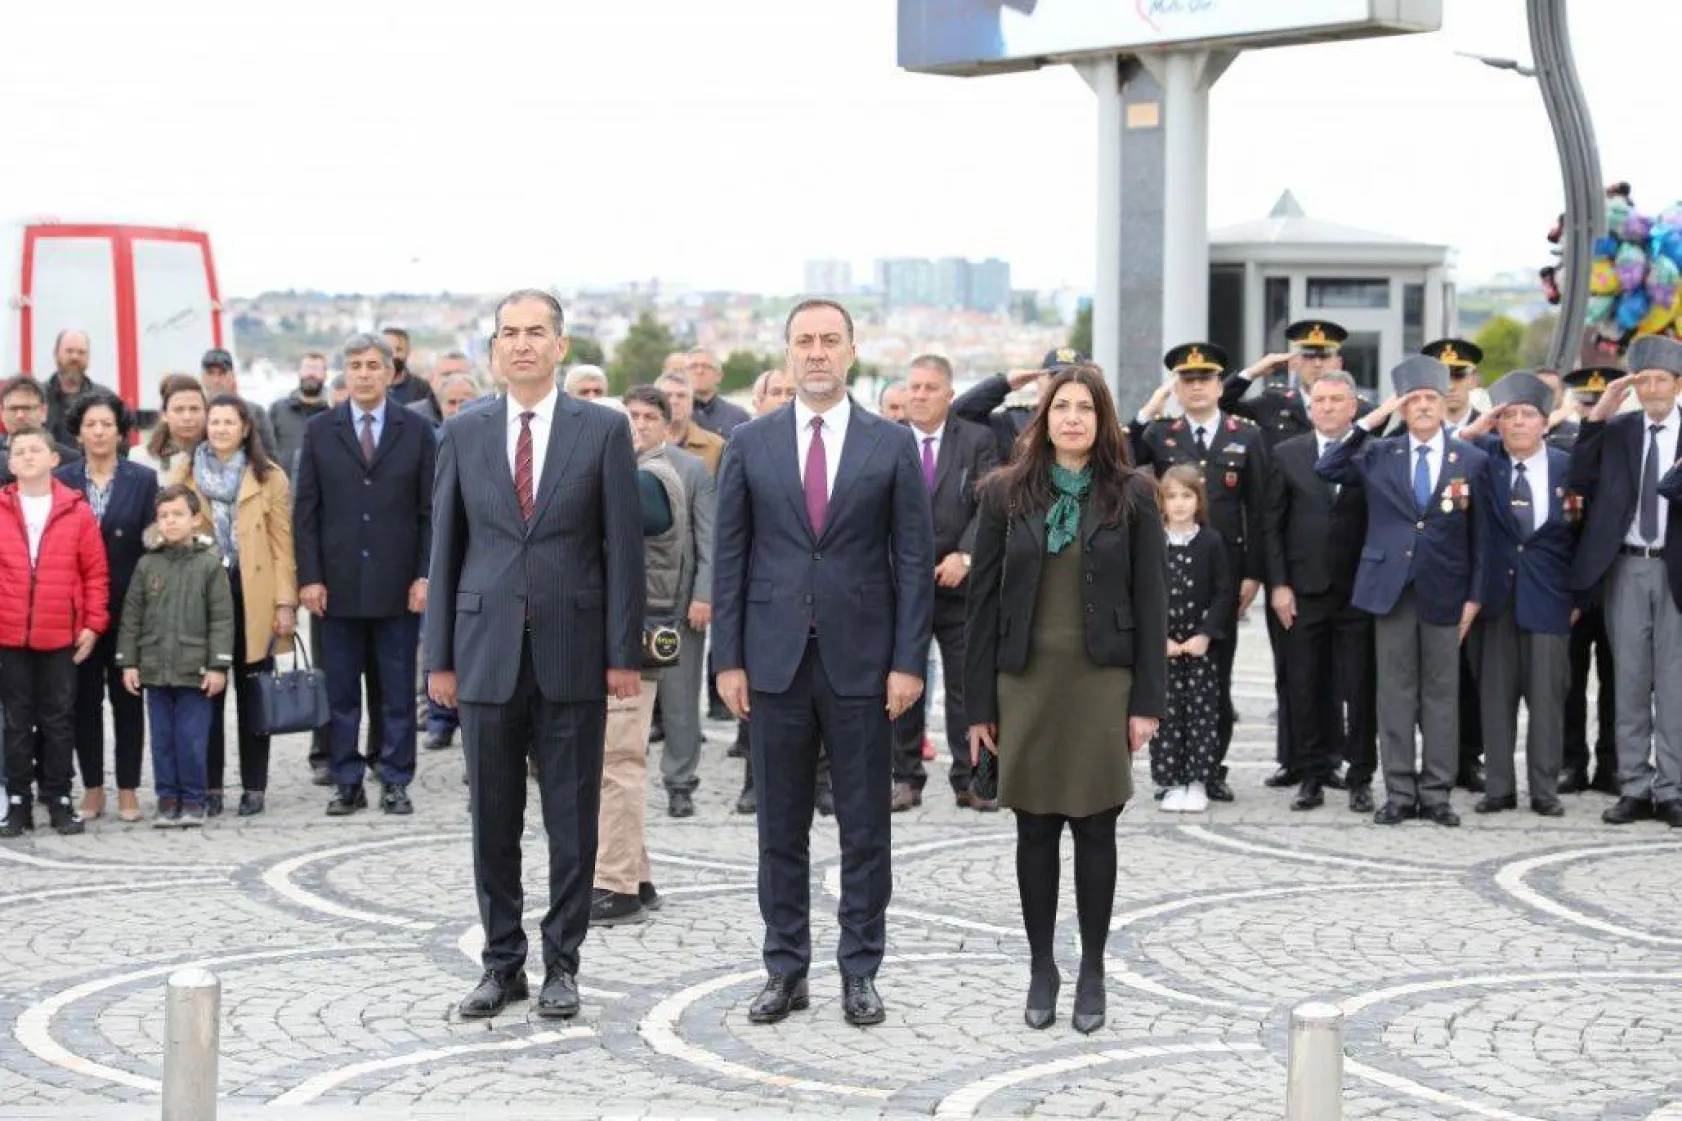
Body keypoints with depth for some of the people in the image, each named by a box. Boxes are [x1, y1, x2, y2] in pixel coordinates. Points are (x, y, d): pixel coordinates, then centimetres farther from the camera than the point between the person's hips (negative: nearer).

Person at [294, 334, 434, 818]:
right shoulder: (320, 430, 6)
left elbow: (430, 511, 3)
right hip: (338, 585, 1)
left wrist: (424, 576, -5)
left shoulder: (417, 430, 4)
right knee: (340, 691, 5)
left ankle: (395, 783, 12)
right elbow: (305, 511, 5)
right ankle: (347, 783, 12)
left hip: (398, 586, -1)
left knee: (398, 692, 4)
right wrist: (309, 577, -3)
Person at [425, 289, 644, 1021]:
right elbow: (445, 546, 7)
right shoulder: (463, 433, 7)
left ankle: (561, 965, 15)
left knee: (572, 820, 4)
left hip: (572, 652, -2)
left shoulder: (603, 430, 1)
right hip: (487, 651, 2)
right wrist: (439, 655, 4)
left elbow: (623, 545, 0)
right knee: (493, 820, 7)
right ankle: (502, 963, 18)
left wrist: (624, 652, -5)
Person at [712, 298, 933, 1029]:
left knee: (865, 828, 5)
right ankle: (785, 969, 16)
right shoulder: (750, 443, 4)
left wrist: (909, 661, -6)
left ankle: (860, 970, 14)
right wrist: (728, 657, -1)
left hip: (861, 661, -1)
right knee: (781, 827, 7)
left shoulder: (893, 445, 2)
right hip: (774, 660, 1)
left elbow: (914, 558, 0)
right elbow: (729, 555, 4)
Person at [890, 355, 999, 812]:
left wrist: (964, 556, -16)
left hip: (959, 582, 0)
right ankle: (906, 778, 13)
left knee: (967, 685, 3)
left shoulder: (976, 441, 3)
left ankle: (969, 779, 11)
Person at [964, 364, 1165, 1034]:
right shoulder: (1008, 494, 3)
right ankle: (1041, 967, 17)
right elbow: (983, 597, 3)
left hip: (1102, 683, -1)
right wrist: (979, 703, 0)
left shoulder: (1132, 496, 0)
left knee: (1095, 830, 4)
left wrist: (1148, 700, -5)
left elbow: (1151, 601, 0)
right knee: (1035, 830, 6)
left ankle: (1092, 972, 15)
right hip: (1026, 683, 1)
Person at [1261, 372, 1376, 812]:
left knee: (1359, 689, 2)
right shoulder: (1287, 455, 7)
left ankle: (1360, 779, 10)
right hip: (1304, 591, 2)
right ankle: (1311, 777, 12)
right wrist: (1278, 584, -1)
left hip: (1359, 592, -1)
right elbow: (1271, 525, 6)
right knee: (1304, 688, 4)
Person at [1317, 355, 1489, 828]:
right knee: (1396, 691, 3)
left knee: (1441, 692, 4)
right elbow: (1326, 470, -5)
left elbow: (1479, 534, 5)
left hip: (1443, 591, -1)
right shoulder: (1379, 455, 7)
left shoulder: (1472, 461, 4)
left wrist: (1474, 596, 0)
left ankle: (1436, 793, 9)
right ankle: (1399, 792, 8)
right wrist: (1369, 421, -8)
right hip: (1390, 588, 1)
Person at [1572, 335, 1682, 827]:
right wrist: (1596, 416, -7)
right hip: (1626, 567, 2)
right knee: (1630, 681, 7)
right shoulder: (1616, 429, 6)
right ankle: (1634, 789, 13)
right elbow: (1581, 482, -3)